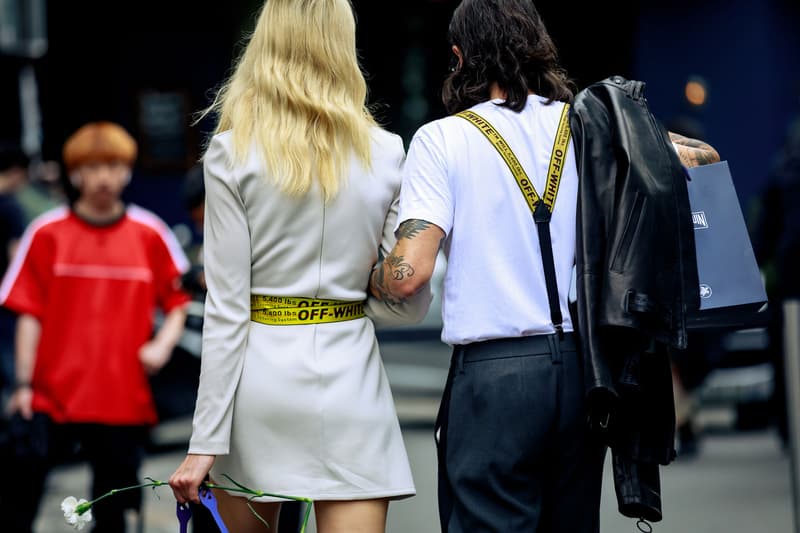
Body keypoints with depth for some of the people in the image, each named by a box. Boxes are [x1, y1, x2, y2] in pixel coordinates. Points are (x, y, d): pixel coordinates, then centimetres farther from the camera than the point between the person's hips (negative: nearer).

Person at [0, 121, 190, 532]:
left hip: (124, 399, 1)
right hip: (52, 396, -1)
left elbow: (177, 301, 10)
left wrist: (163, 344, -9)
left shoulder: (150, 235, 4)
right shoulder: (47, 233, 0)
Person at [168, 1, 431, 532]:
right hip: (347, 369, 0)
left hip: (258, 373, 0)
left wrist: (206, 440, -6)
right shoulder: (386, 154, 0)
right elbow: (410, 302, 0)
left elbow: (226, 308, -8)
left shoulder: (232, 154, -4)